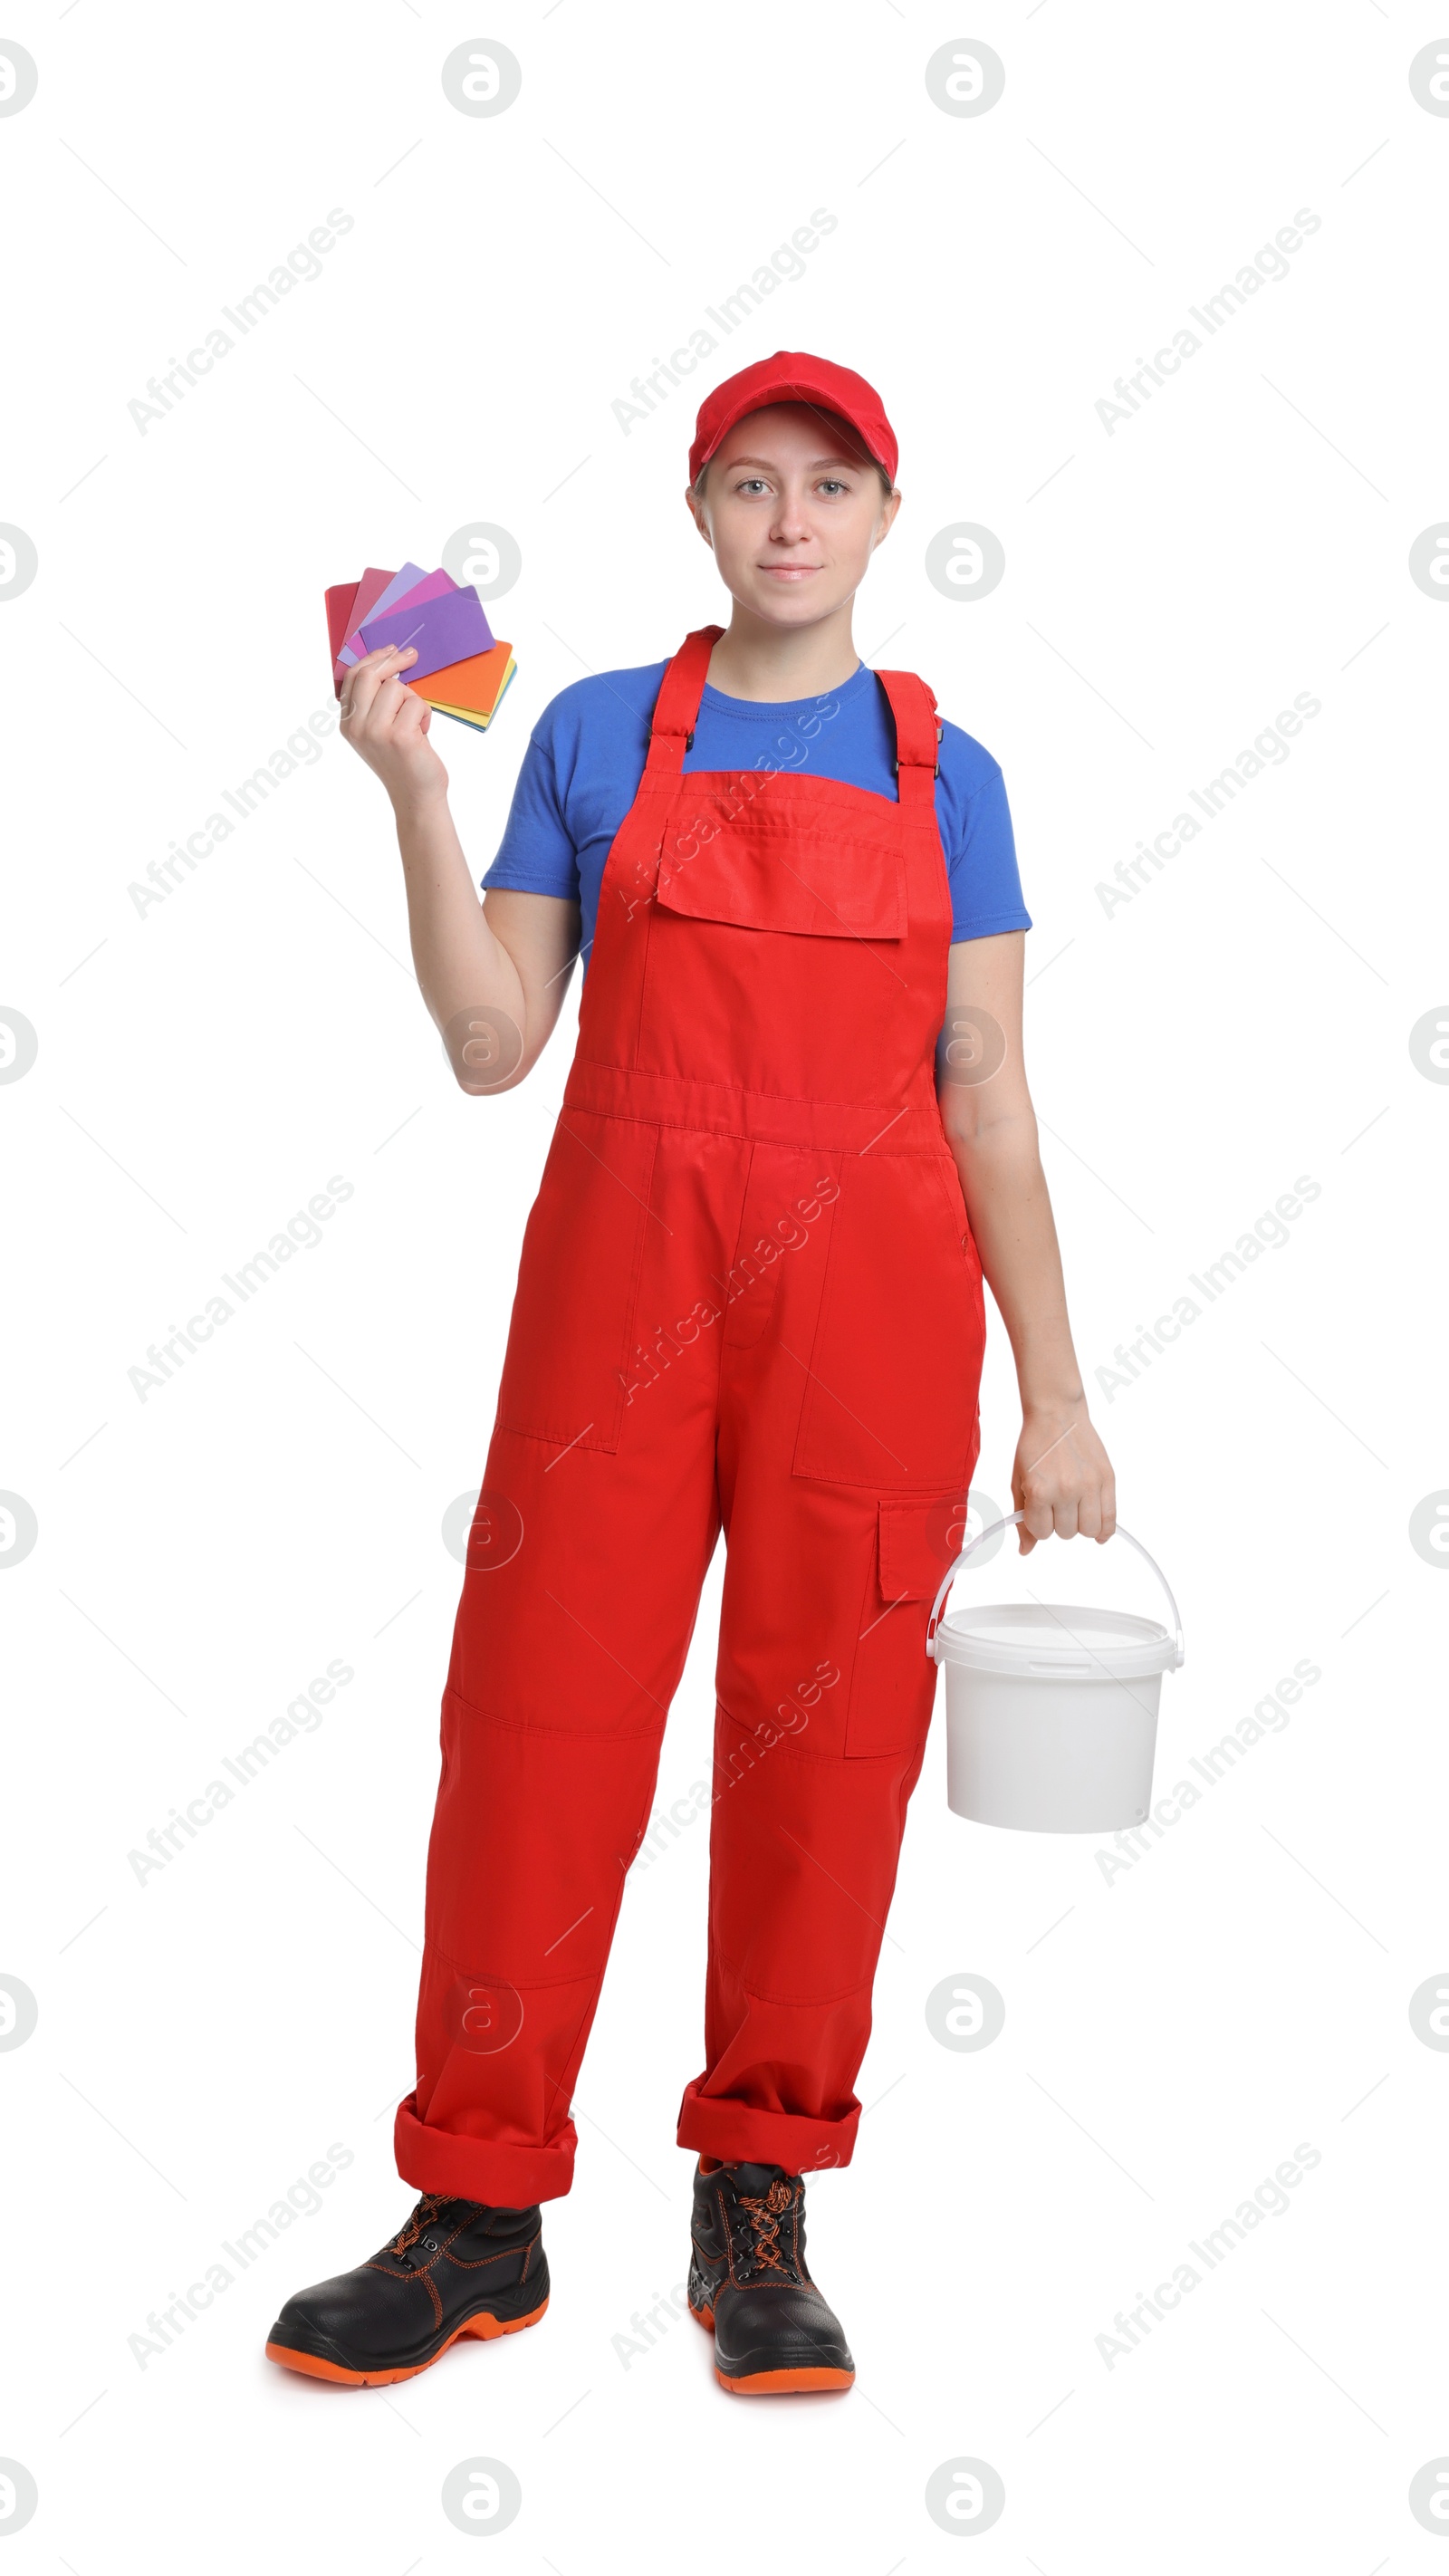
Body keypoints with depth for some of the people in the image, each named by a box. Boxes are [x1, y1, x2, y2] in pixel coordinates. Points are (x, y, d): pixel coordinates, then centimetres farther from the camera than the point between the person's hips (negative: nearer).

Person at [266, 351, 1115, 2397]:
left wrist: (1056, 1397, 3)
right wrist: (414, 796, -7)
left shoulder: (941, 770, 9)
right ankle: (483, 2208, 15)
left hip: (873, 1305, 1)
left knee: (826, 1736, 3)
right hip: (620, 1282, 0)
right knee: (538, 1710, 0)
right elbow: (494, 1045, 4)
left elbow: (989, 1095, 6)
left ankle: (760, 2206, 19)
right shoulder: (598, 734, 8)